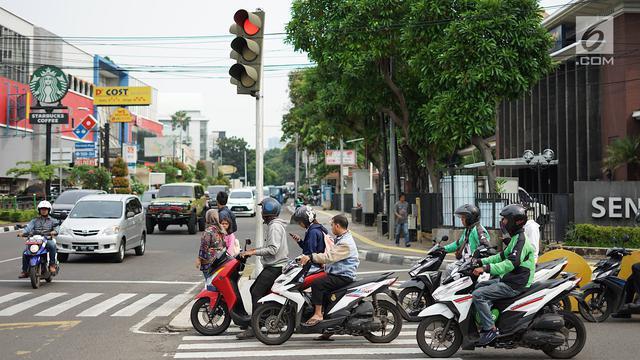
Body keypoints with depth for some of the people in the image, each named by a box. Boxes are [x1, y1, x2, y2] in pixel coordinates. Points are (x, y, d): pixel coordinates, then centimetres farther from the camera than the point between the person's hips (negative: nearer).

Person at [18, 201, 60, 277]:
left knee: (52, 245, -37)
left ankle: (52, 265, -31)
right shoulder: (35, 221, 23)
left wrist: (55, 231, -26)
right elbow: (29, 227, 5)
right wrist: (22, 232, -16)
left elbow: (57, 226, 0)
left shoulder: (52, 221, 19)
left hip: (47, 239, -3)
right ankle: (24, 271, -11)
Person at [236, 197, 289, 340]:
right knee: (254, 289, 14)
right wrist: (256, 249, 18)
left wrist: (253, 252, -21)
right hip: (273, 266, 11)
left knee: (257, 293, -15)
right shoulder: (275, 224, 18)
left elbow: (273, 249, -24)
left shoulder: (275, 226, -15)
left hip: (275, 267, -11)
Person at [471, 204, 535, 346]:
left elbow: (511, 263, -29)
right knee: (478, 286, 18)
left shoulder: (521, 239, -18)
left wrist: (486, 268, -35)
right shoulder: (516, 238, 16)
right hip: (507, 279, 11)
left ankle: (490, 329, -18)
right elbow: (503, 255, 26)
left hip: (515, 285, -11)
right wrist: (481, 261, 18)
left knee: (478, 294, -20)